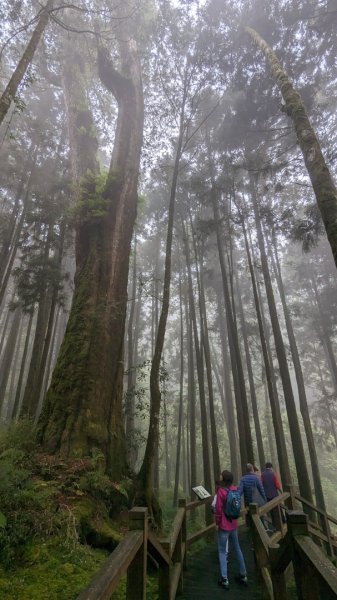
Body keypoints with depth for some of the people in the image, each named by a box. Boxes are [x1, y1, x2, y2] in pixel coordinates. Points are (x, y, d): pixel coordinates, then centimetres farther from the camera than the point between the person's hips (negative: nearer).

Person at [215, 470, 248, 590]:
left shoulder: (221, 491, -21)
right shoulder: (235, 489, -2)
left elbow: (219, 509, -17)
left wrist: (217, 522, -4)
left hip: (224, 525, -6)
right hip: (234, 524, 6)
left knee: (222, 551, 5)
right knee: (237, 549, 20)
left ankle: (224, 579, 4)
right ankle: (243, 575, 29)